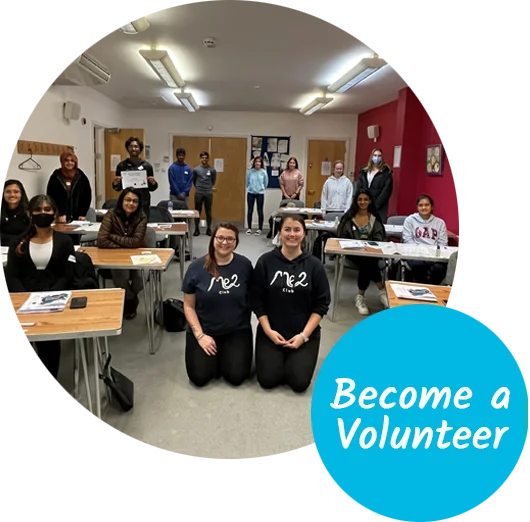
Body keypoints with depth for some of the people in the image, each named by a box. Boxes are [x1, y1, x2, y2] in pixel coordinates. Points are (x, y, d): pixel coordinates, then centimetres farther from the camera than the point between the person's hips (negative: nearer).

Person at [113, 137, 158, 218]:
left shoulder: (147, 165, 4)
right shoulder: (121, 165, 4)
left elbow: (151, 189, 8)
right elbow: (118, 189, 8)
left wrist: (153, 183, -12)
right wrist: (115, 184, -12)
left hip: (143, 204, 0)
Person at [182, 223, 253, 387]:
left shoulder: (244, 265, -7)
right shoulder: (197, 267, -9)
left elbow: (250, 298, 5)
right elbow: (189, 306, -3)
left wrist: (245, 322, -3)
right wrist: (200, 335, -11)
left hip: (237, 330, 0)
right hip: (204, 330, 0)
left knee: (236, 376, -13)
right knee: (200, 377, -12)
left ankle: (224, 353, 20)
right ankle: (215, 354, 21)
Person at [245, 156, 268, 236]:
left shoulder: (263, 172, -5)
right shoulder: (250, 171, -3)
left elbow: (266, 183, 7)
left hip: (260, 193, -1)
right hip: (250, 193, 1)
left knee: (260, 211, 2)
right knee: (250, 211, 4)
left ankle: (260, 229, 10)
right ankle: (249, 228, 13)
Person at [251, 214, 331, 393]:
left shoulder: (314, 265, -5)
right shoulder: (265, 261, -6)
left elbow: (322, 304, -3)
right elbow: (256, 300, -1)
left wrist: (304, 335, -11)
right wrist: (268, 330, -10)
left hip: (305, 332, 0)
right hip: (271, 331, 0)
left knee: (299, 383, -11)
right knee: (268, 380, -10)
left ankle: (294, 360, 22)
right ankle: (276, 357, 22)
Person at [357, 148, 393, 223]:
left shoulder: (386, 172, 4)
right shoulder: (364, 171, 14)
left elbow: (386, 191, -5)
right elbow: (359, 188, 9)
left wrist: (375, 205, -12)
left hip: (379, 208, -3)